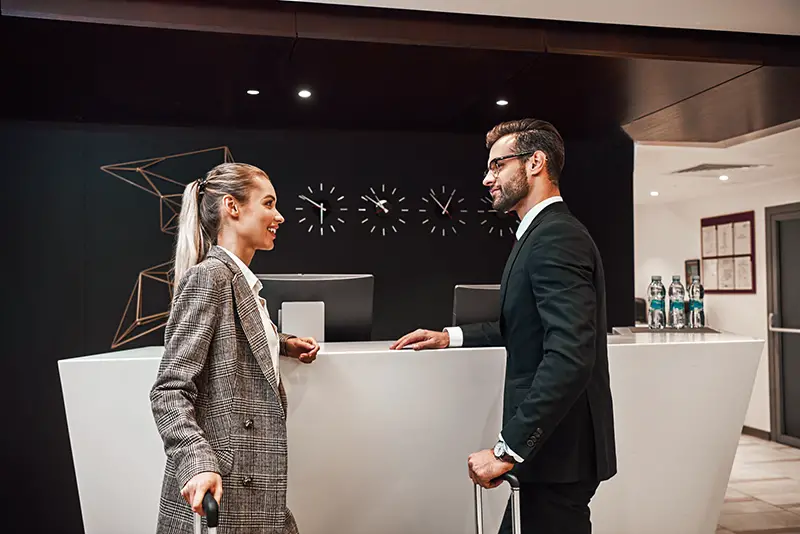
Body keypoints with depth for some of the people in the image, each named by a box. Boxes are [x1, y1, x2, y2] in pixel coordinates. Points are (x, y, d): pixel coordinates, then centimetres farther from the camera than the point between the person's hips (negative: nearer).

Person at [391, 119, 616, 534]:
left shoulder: (557, 238, -19)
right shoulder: (545, 234, 12)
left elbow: (569, 356, -28)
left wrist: (508, 449, -27)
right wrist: (451, 337, 15)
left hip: (557, 449, -9)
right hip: (544, 441, 9)